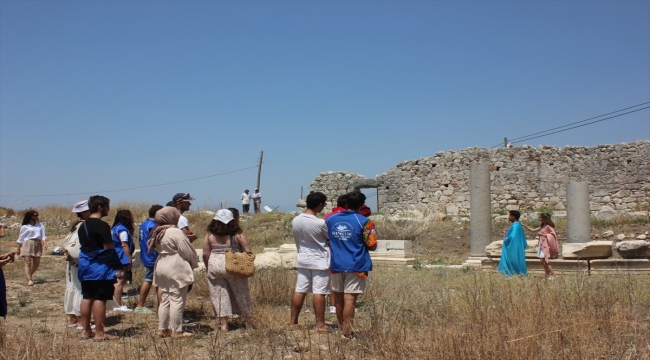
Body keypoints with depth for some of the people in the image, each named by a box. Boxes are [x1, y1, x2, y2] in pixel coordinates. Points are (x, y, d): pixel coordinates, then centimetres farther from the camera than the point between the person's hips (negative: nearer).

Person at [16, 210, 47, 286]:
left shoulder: (40, 225, 10)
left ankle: (29, 276, 30)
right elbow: (21, 238, 7)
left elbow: (43, 236, 3)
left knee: (36, 263, 6)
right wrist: (19, 248, 7)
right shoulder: (25, 227, 2)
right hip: (27, 245, -4)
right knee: (28, 263, -11)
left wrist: (44, 243, -13)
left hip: (37, 245, 4)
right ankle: (29, 280, -15)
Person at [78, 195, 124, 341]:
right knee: (100, 299, -5)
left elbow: (83, 247, 18)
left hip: (85, 265, 9)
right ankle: (99, 333, -2)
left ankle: (86, 331, 18)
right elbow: (109, 249, -17)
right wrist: (119, 268, -13)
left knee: (87, 298, 12)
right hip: (100, 267, -9)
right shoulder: (102, 225, -14)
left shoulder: (83, 226, 14)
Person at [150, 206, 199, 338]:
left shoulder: (157, 233, 10)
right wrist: (195, 263, 2)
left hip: (161, 268, 9)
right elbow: (187, 251, -15)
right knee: (177, 300, -4)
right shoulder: (176, 232, -16)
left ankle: (162, 329, 18)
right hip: (176, 269, -9)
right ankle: (176, 331, -1)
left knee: (164, 300, 14)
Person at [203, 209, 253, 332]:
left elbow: (205, 254, -1)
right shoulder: (237, 234, -5)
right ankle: (248, 318, 24)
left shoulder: (210, 235, 0)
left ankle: (223, 323, 8)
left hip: (214, 266, 1)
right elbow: (248, 251, -6)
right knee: (240, 293, 13)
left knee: (219, 295, 7)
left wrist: (208, 268, 11)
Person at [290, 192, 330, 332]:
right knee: (319, 292, -1)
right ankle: (320, 325, 3)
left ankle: (293, 322, 17)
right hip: (319, 261, -6)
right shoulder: (320, 223, -19)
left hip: (303, 260, 6)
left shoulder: (295, 221, -1)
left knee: (299, 291, 10)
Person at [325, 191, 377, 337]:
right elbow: (372, 246, -8)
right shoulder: (364, 222, -9)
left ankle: (342, 328, 27)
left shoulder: (330, 219, 5)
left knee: (339, 298, 15)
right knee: (349, 299, -4)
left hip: (336, 265, 5)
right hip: (356, 266, -4)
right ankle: (346, 332, -3)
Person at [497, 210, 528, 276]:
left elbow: (512, 236, -28)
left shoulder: (515, 226, -19)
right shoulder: (518, 225, 11)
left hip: (514, 248, -10)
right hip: (515, 247, 10)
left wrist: (505, 239, -10)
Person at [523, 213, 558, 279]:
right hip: (542, 245, 9)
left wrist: (543, 234, -19)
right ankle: (547, 275, 15)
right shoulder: (542, 226, 16)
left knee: (543, 261, -11)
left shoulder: (548, 226, -10)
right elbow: (533, 230, 19)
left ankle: (553, 274, -4)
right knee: (542, 261, 7)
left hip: (546, 245, -9)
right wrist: (524, 225, 15)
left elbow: (553, 235, -19)